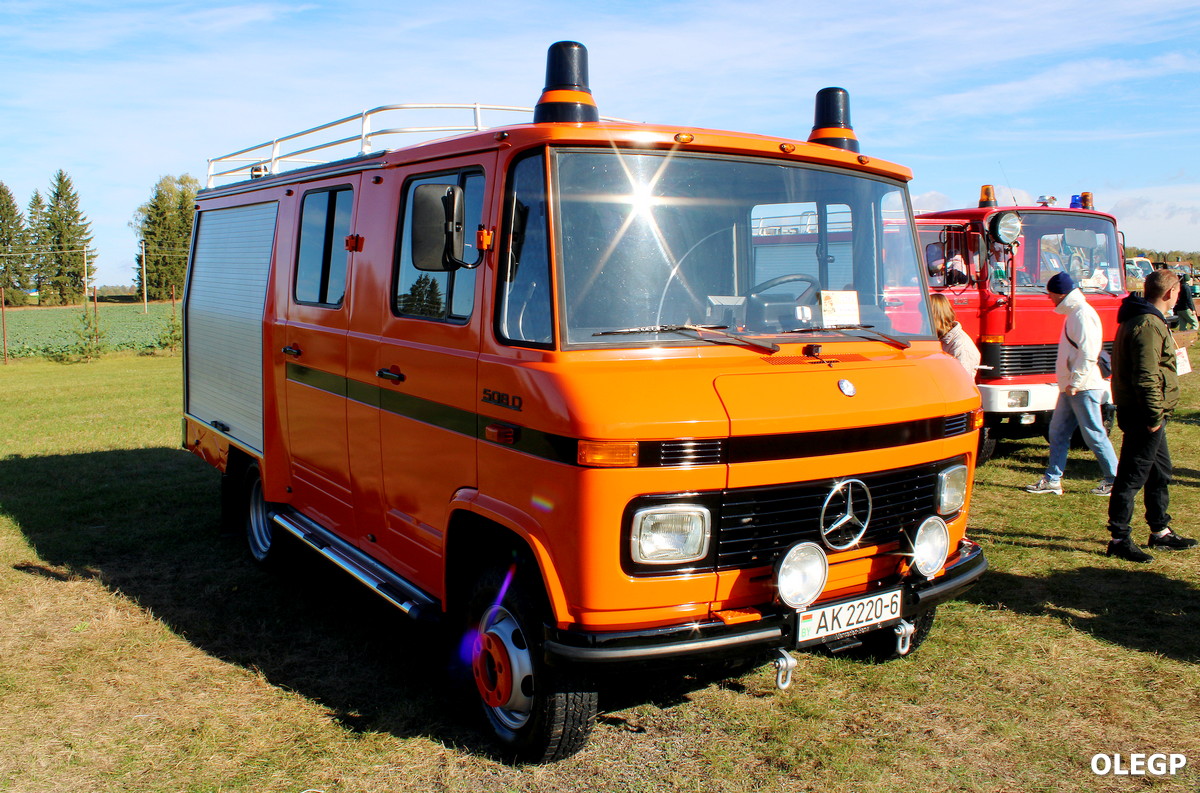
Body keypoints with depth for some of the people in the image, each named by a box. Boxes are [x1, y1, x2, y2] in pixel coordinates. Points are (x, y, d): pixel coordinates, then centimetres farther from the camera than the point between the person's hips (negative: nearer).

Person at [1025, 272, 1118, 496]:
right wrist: (1069, 383, 17)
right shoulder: (1073, 312, 16)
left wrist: (1075, 383, -21)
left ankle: (1115, 479, 9)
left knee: (1094, 435, -2)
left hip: (1084, 387, -10)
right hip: (1071, 387, 10)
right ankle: (1052, 479, 15)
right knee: (1058, 432, 11)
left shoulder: (1083, 314, -16)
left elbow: (1088, 353, -23)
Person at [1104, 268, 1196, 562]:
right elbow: (1146, 376, -25)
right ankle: (1119, 539, 1)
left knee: (1160, 472, 20)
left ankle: (1160, 532, 31)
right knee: (1132, 477, -5)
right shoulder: (1149, 325, -19)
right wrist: (1154, 415, -21)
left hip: (1146, 413, 11)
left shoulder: (1136, 319, 15)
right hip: (1144, 414, -11)